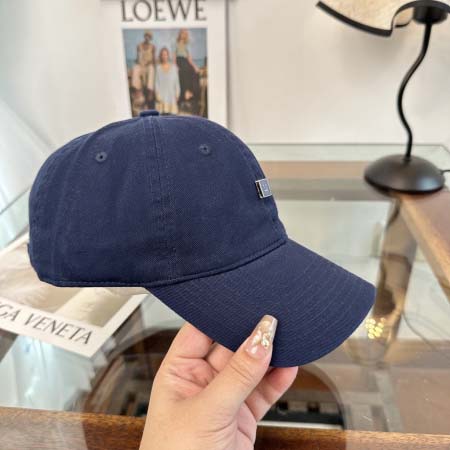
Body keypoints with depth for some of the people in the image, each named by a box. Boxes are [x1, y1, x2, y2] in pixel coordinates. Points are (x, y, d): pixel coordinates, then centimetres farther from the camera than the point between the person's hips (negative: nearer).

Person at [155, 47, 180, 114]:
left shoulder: (174, 67, 6)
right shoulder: (158, 67, 4)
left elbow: (176, 81, 8)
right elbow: (156, 82, 2)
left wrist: (177, 93, 1)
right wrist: (157, 94, -6)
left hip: (171, 94, 1)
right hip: (162, 94, -1)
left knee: (171, 113, -5)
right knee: (163, 112, -9)